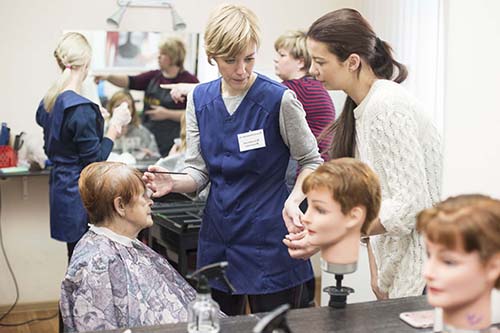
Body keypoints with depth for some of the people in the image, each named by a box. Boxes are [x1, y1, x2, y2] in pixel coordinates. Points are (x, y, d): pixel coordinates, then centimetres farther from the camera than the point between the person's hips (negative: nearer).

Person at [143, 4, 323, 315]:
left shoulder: (279, 99, -13)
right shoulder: (199, 99, 2)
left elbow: (311, 161, -3)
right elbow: (199, 171, 5)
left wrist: (293, 200, -21)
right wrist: (173, 183, -17)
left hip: (269, 239, -4)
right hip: (219, 237, 5)